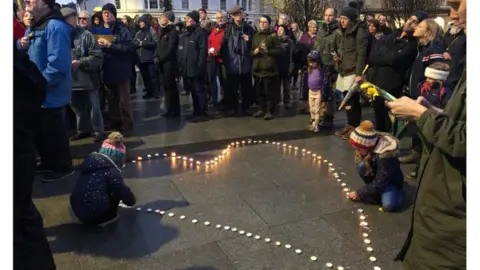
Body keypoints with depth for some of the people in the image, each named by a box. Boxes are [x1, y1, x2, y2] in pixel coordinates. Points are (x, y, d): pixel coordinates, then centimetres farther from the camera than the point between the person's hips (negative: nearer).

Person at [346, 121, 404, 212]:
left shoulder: (385, 157, -36)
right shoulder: (369, 148, -18)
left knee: (389, 205, -32)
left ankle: (398, 192, 3)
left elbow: (379, 184, -29)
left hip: (391, 181, -6)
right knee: (362, 165, -26)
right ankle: (373, 191, -3)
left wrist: (359, 193, -22)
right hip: (375, 176, 6)